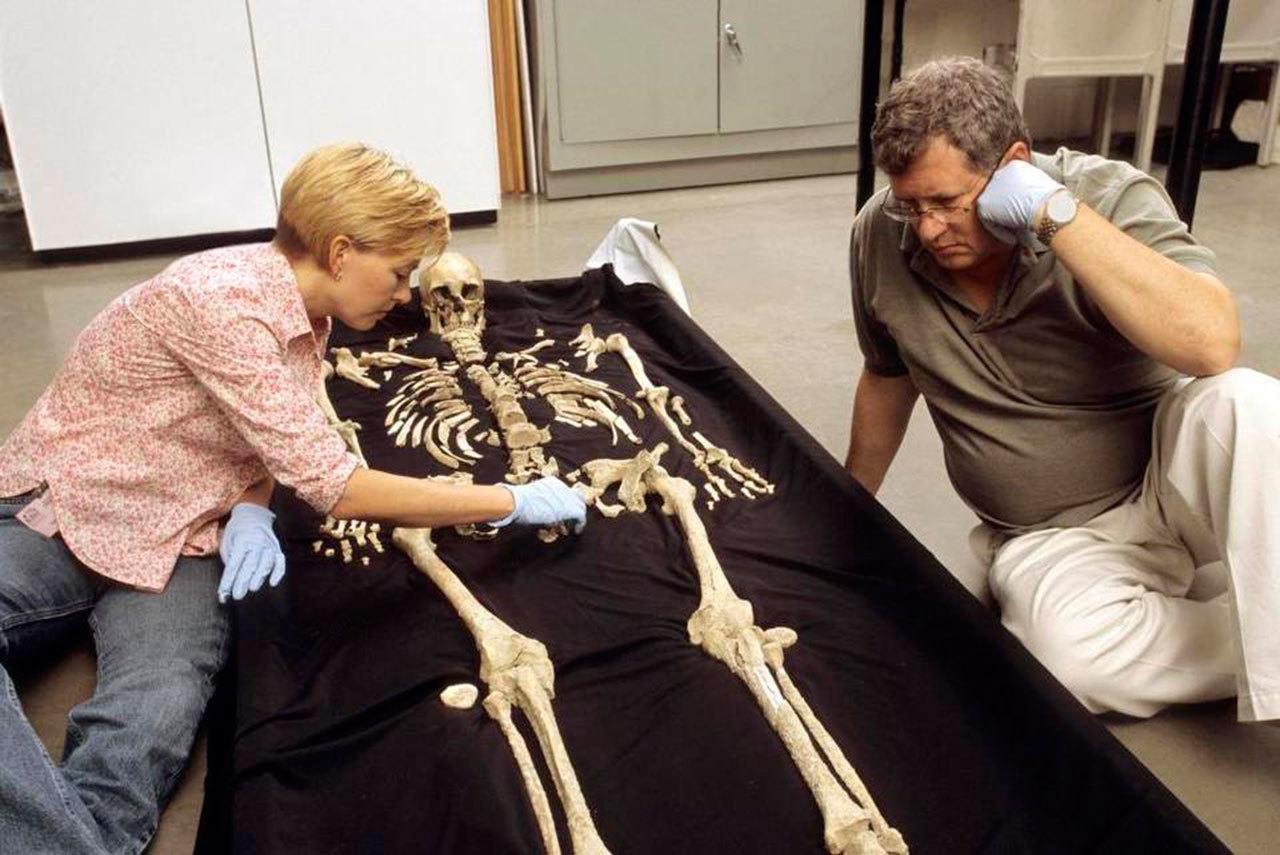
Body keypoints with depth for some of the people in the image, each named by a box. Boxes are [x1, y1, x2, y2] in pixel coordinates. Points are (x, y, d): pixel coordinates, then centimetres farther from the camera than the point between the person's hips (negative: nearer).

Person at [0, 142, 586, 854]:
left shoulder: (304, 305, -1)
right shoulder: (222, 301, -28)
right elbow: (335, 488, -30)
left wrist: (249, 511, -11)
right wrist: (514, 502, -24)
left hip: (172, 536, 5)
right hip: (61, 507, -5)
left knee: (162, 713, -25)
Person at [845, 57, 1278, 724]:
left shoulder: (1110, 196, -16)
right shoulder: (880, 235, -6)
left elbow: (1213, 344, -34)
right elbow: (887, 378, 12)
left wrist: (1055, 214, -33)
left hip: (1169, 484, -2)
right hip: (1048, 540, 3)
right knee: (1075, 655, -31)